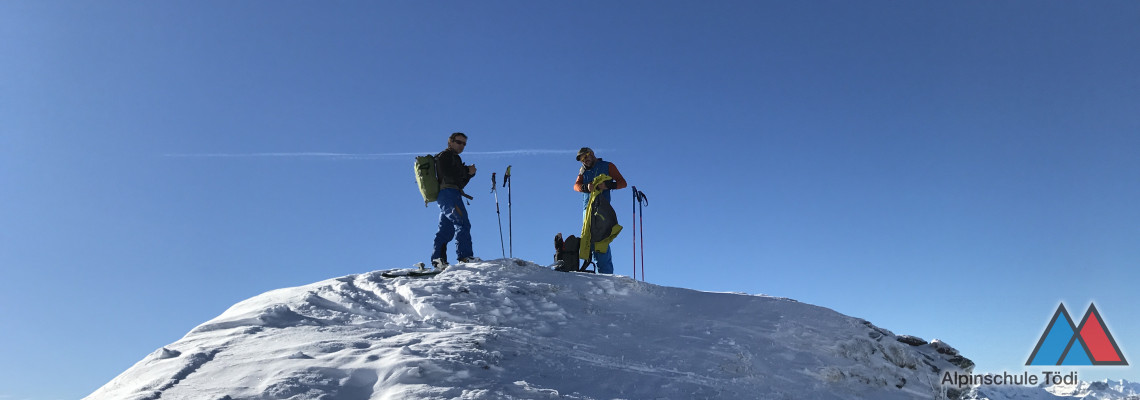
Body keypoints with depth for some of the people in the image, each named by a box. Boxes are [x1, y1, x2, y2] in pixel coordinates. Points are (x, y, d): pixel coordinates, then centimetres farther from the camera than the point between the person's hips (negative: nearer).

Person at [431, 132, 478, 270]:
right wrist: (466, 170, -6)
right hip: (448, 193, -10)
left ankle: (438, 259, 3)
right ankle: (465, 256, -27)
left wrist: (469, 172, 8)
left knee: (446, 230, 6)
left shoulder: (454, 158, 32)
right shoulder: (445, 155, 3)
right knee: (463, 223, -19)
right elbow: (448, 174, -15)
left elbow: (460, 183, 25)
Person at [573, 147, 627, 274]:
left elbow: (622, 182, 5)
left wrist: (607, 185, -14)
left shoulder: (608, 166, 11)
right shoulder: (583, 170, 22)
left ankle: (606, 271, -16)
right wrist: (586, 187, -16)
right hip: (588, 207, 5)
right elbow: (576, 186, 7)